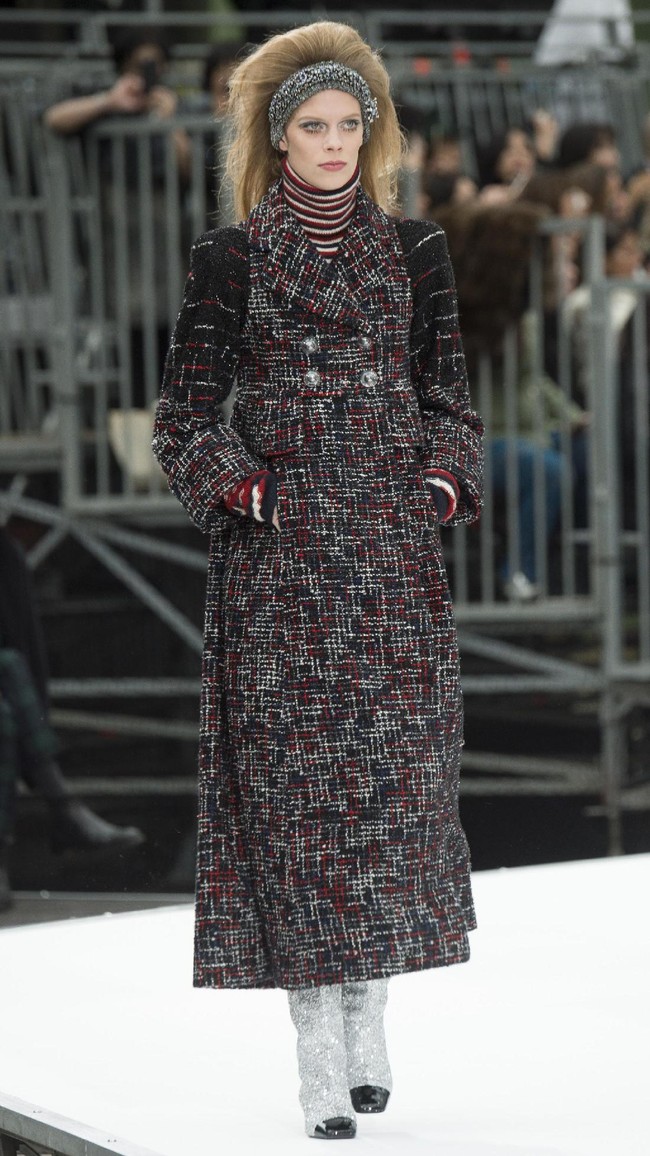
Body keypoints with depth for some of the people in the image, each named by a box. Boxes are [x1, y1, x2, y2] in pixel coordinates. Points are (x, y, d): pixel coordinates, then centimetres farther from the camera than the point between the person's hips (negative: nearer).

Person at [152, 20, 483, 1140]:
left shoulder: (414, 253, 10)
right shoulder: (230, 259, 4)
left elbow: (449, 393, 15)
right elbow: (184, 408, 5)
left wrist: (443, 481, -2)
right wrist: (239, 484, -10)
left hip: (394, 548, 2)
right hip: (277, 552, -2)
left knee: (392, 772, 0)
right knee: (291, 780, -6)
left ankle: (367, 1015, 12)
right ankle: (318, 1049, -5)